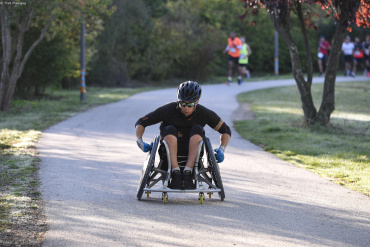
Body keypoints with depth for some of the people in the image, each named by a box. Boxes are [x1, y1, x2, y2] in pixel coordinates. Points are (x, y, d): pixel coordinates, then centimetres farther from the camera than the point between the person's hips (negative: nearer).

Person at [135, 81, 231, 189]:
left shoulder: (204, 113, -8)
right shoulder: (168, 110, -12)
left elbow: (226, 131, 4)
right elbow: (140, 123, -6)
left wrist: (221, 150, -12)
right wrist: (140, 141, -22)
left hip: (192, 150, 1)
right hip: (169, 150, -1)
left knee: (197, 129, -27)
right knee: (170, 130, -30)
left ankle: (187, 173, -36)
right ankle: (175, 174, -40)